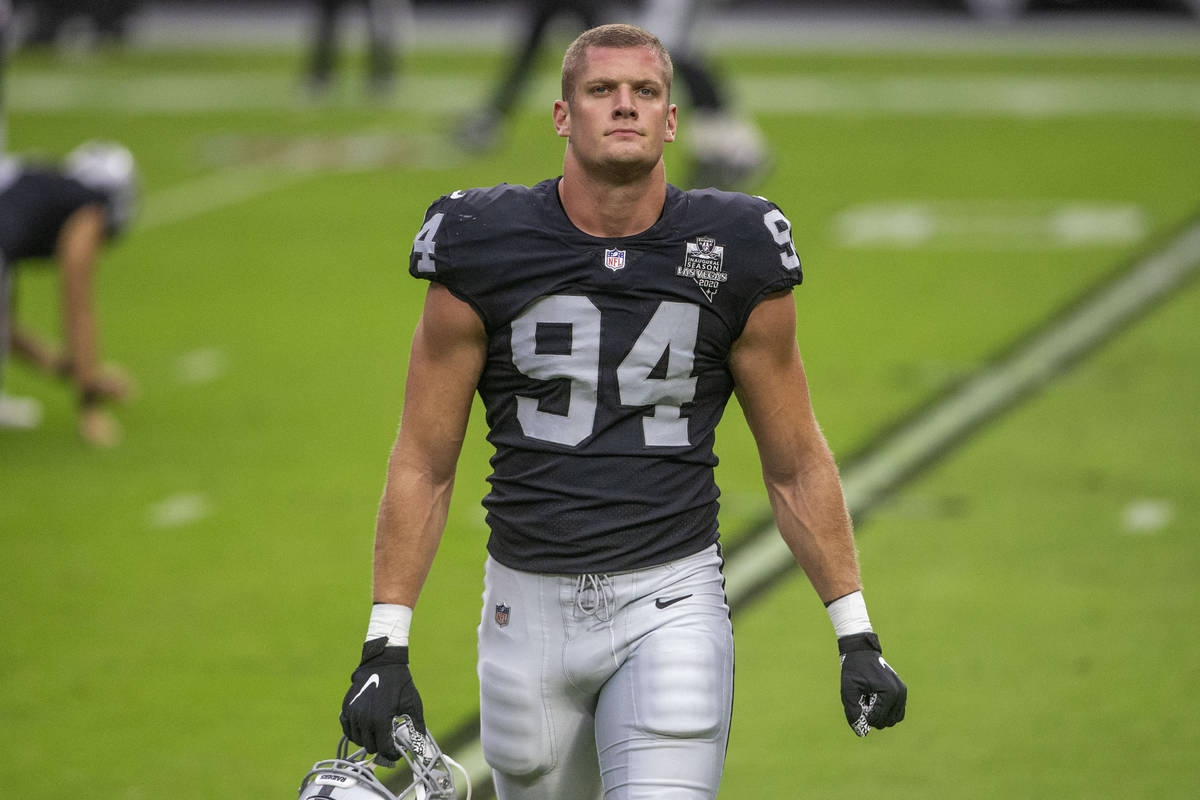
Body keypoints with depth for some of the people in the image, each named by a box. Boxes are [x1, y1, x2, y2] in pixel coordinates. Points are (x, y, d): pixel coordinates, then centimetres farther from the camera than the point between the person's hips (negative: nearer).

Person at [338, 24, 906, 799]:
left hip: (671, 601, -1)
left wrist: (857, 637, 7)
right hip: (531, 603, 1)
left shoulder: (733, 256, 0)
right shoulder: (487, 252, -2)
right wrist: (385, 646, -1)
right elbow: (423, 464, 4)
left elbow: (796, 464, 9)